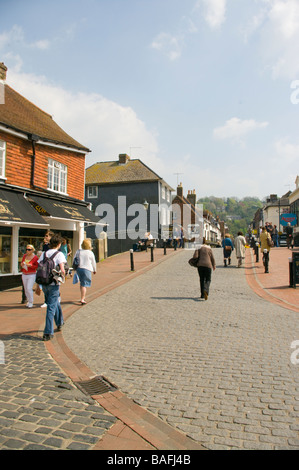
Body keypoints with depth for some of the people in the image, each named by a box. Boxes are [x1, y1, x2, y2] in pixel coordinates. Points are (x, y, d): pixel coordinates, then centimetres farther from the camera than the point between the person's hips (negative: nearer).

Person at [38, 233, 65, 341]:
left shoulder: (43, 254, 7)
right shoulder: (59, 254, -8)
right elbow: (62, 270, -17)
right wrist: (62, 276, 5)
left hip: (44, 284, 6)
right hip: (54, 284, -6)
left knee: (55, 303, 25)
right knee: (51, 308, 1)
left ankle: (60, 323, 42)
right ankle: (48, 333, 3)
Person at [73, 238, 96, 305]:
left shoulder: (78, 251, 4)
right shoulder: (90, 253, -5)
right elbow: (93, 262, 4)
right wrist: (94, 270, 18)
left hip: (79, 269, 4)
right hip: (87, 269, -4)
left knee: (82, 284, 20)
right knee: (84, 285, -1)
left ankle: (83, 297, 30)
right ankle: (82, 299, -4)